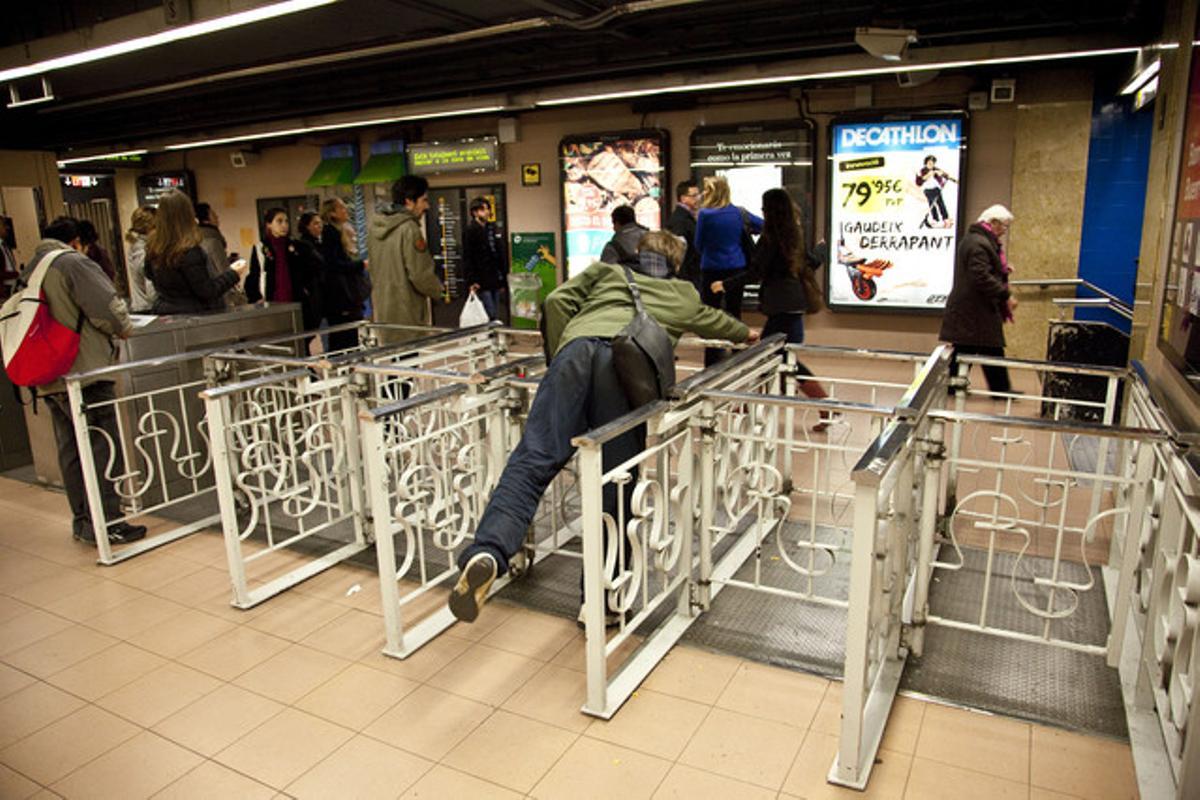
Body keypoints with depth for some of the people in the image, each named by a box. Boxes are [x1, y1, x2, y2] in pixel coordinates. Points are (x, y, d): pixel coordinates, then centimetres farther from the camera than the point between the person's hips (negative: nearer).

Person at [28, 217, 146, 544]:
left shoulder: (30, 270, 17)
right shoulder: (75, 263, -7)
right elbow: (107, 308, -15)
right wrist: (124, 329, 2)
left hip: (49, 379, 8)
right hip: (84, 371, -8)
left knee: (70, 450, 13)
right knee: (102, 446, -5)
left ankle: (82, 520, 20)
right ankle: (104, 523, -5)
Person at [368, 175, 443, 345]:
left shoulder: (375, 228, 11)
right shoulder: (409, 229, -15)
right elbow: (421, 275, -18)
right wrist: (438, 289, 0)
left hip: (382, 314, 8)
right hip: (407, 317, -8)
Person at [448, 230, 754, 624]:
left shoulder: (606, 272, 36)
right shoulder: (684, 296, 39)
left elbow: (557, 301, 20)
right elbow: (714, 320, 60)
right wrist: (747, 333, 80)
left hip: (579, 345, 1)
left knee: (533, 458, -13)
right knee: (614, 485, 3)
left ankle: (487, 553, -35)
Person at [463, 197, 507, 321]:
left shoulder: (491, 228, 14)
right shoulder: (470, 230, -6)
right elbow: (467, 258, -10)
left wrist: (503, 280, 13)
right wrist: (471, 281, -17)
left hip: (494, 281, 7)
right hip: (482, 283, -7)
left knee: (495, 317, 9)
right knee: (490, 317, -9)